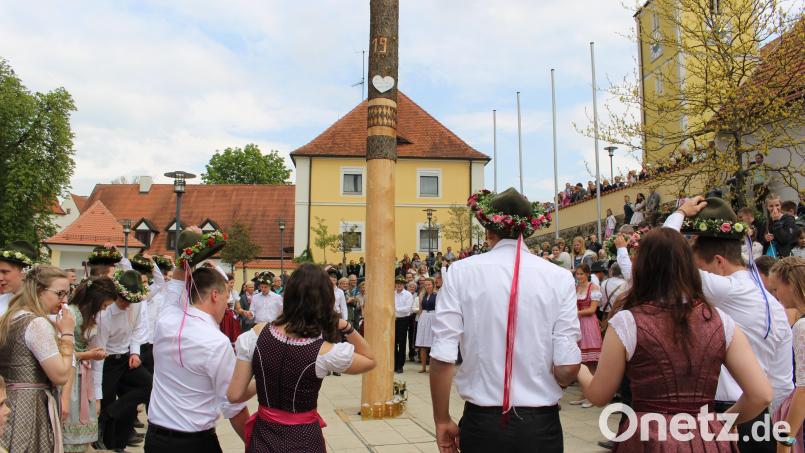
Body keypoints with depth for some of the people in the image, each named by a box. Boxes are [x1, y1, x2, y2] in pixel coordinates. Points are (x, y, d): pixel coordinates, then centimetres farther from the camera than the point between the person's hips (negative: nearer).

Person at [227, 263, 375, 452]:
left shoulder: (256, 335, -13)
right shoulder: (325, 352, -20)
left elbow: (234, 395, -7)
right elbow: (370, 360, -1)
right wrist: (346, 326, -12)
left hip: (263, 437, 3)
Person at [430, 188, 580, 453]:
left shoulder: (461, 272, -7)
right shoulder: (559, 277, -6)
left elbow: (442, 358, -11)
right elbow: (567, 368, -10)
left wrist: (442, 420, 2)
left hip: (482, 422, 0)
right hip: (540, 425, 1)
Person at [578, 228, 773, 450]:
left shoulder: (626, 323, -12)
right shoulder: (720, 321, -3)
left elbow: (599, 396, -3)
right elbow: (762, 395, -2)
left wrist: (580, 370, 17)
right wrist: (722, 420, 15)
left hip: (648, 437, -2)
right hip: (708, 439, 3)